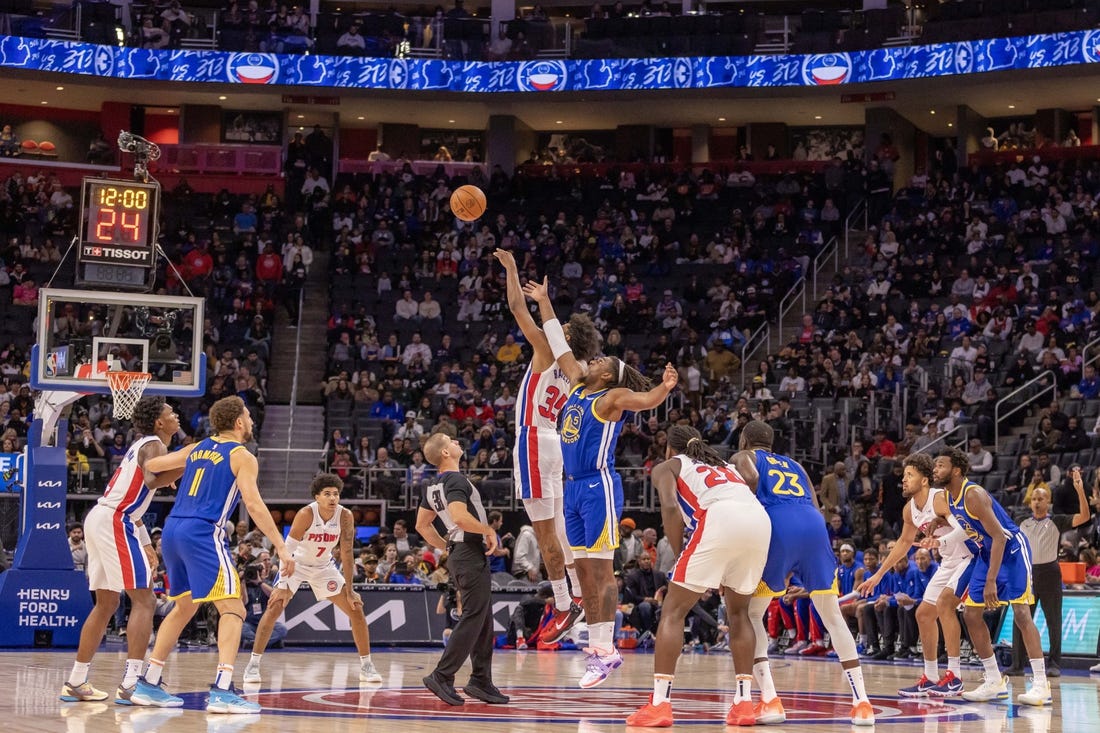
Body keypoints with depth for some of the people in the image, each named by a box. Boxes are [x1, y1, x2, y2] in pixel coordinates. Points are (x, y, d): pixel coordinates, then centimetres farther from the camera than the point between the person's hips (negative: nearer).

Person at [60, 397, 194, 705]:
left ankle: (76, 683, 20)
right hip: (115, 521, -10)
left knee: (106, 604, 17)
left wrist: (146, 544, 28)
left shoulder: (143, 445, 23)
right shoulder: (154, 444, -6)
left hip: (98, 518, 10)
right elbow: (153, 479, -28)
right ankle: (130, 684, -18)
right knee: (144, 600, -10)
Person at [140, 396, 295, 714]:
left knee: (184, 606, 24)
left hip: (172, 531, 8)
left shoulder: (198, 448, 19)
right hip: (203, 533, -8)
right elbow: (254, 504, -12)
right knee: (233, 609, -7)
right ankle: (222, 690, -21)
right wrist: (282, 548, -14)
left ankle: (149, 682, 26)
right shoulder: (242, 456, 0)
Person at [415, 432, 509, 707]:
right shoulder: (456, 480, -15)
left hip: (458, 552, 10)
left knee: (483, 621, 13)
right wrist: (489, 530, -17)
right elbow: (460, 516, -30)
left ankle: (481, 681, 14)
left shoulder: (433, 486, 14)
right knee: (473, 618, -8)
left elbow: (422, 525, 20)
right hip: (471, 553, -10)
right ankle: (442, 676, -8)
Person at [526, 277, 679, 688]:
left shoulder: (612, 397, -5)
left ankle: (607, 649, -8)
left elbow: (646, 400, -23)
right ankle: (596, 646, 10)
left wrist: (665, 388, -45)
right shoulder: (578, 385, 16)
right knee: (584, 571, 7)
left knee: (601, 569, -9)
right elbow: (559, 347, 22)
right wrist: (543, 302, 26)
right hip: (574, 488, 8)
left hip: (599, 487, -8)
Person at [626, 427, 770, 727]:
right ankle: (744, 702, 15)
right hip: (761, 520, 5)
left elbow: (670, 506, 2)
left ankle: (659, 703, -4)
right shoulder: (723, 465, 40)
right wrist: (729, 571, 33)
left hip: (720, 517, -5)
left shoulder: (666, 467, 23)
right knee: (738, 612, 24)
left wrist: (679, 554, 9)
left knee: (673, 610, 5)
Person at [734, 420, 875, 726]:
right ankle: (862, 702, 7)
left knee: (750, 614, 11)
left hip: (777, 526, -4)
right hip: (814, 525, 4)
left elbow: (751, 479, -2)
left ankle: (770, 701, -2)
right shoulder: (794, 465, 37)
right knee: (833, 617, 14)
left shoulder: (743, 457, 23)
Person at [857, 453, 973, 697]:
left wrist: (940, 540, -52)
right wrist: (878, 575, 21)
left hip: (969, 556, -10)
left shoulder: (940, 499, -24)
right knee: (924, 613, 10)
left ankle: (954, 678, -22)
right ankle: (930, 679, 21)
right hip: (949, 561, 10)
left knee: (944, 603, -25)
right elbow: (904, 542, 19)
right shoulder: (910, 510, 3)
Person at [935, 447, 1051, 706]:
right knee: (970, 614, 4)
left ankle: (1041, 685, -15)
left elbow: (999, 537, -28)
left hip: (1011, 550, -9)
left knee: (1021, 612, -16)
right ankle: (995, 682, 11)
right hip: (986, 553, 9)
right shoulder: (948, 497, 1)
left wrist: (991, 581, -30)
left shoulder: (973, 495, -25)